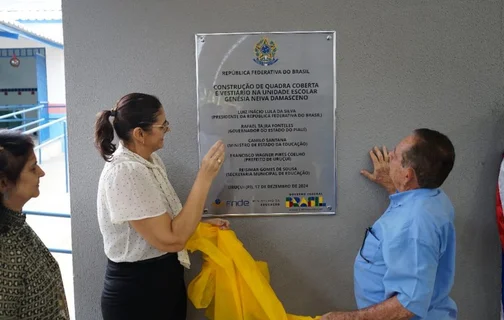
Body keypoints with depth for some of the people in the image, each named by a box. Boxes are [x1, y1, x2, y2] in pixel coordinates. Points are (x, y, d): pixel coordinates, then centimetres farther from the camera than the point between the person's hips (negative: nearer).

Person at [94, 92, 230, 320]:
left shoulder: (150, 160, 3)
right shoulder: (125, 173, -26)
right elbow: (171, 239, -28)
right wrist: (205, 178, -26)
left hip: (165, 281, 9)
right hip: (136, 291, -9)